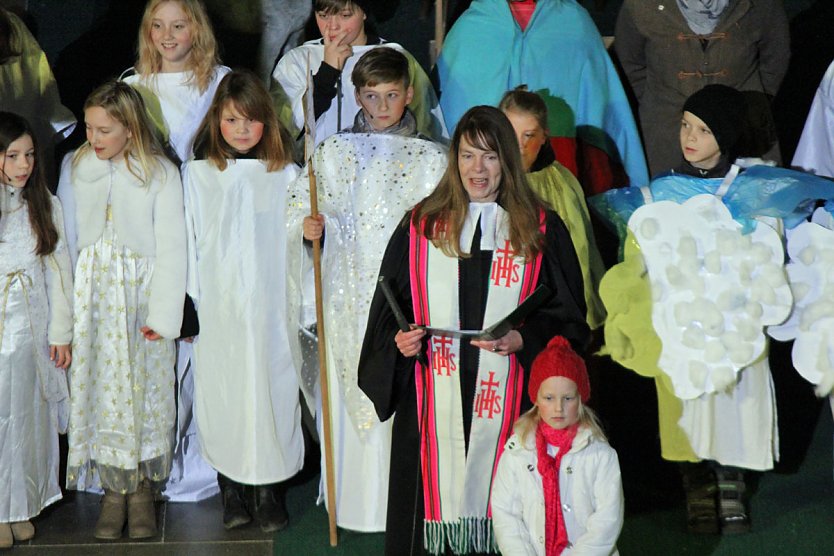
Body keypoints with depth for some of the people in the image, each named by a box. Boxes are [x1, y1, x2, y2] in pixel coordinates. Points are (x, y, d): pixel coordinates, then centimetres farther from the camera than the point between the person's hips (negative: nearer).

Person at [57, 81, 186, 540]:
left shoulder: (161, 174, -5)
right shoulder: (73, 168, 4)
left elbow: (171, 249, -5)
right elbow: (67, 239, 7)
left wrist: (162, 314, -11)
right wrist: (66, 308, 3)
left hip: (142, 294, -2)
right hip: (92, 294, 2)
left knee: (145, 390, 2)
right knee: (101, 390, 3)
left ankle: (142, 489, 14)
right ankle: (113, 490, 12)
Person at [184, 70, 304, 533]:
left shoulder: (285, 174, 5)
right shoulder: (197, 174, 6)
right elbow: (189, 243, 5)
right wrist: (186, 305, 2)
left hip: (271, 307, 0)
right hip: (217, 310, 1)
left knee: (271, 391, -1)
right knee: (223, 394, 3)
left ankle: (272, 493, 9)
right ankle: (231, 492, 14)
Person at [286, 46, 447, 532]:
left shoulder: (432, 158, 4)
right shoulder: (333, 153, 8)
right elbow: (301, 207, 9)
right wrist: (307, 227, -11)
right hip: (349, 295, 2)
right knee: (351, 396, 5)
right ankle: (354, 500, 17)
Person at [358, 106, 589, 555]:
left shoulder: (540, 229, 6)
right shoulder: (421, 226, 9)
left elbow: (568, 316, 6)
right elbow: (388, 310, 13)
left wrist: (522, 340, -11)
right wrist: (398, 341, -7)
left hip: (508, 397, -1)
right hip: (433, 398, 1)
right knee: (438, 488, 0)